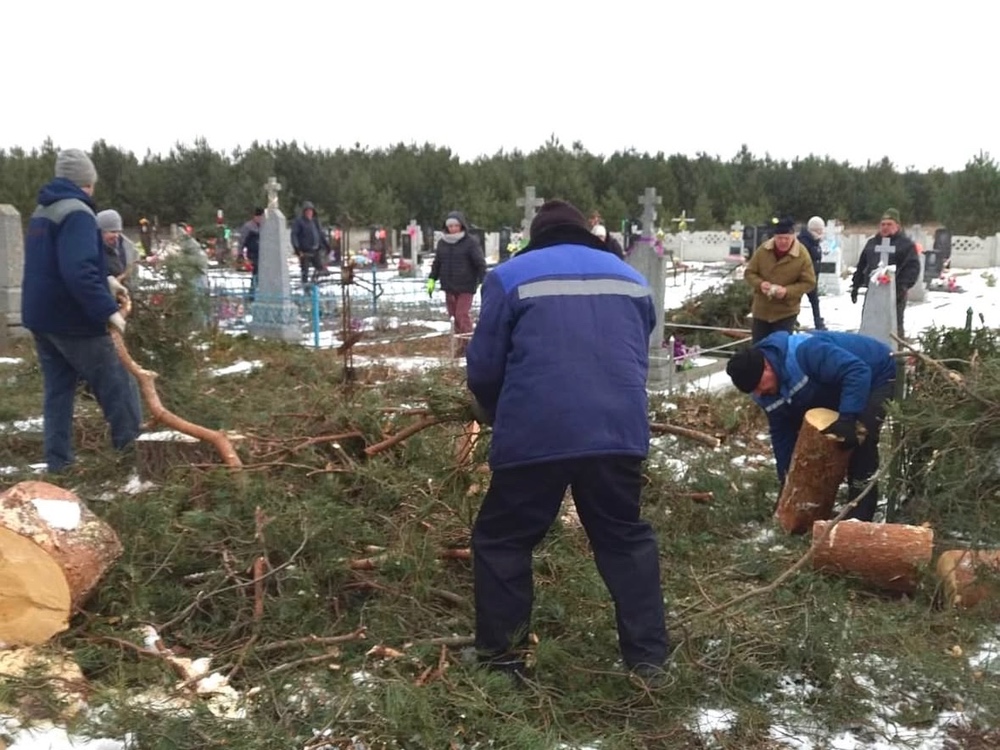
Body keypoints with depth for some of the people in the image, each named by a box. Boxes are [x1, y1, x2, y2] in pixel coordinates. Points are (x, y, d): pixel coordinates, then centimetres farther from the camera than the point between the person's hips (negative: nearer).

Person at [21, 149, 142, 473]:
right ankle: (132, 448, 10)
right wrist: (108, 310, -29)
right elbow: (78, 271, -30)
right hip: (72, 320, -9)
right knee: (117, 385, 2)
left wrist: (105, 278, 19)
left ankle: (58, 461, 15)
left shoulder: (41, 212, 15)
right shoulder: (77, 213, -17)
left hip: (41, 316, 9)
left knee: (57, 390, 13)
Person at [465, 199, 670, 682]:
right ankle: (648, 658, 19)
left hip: (535, 434, -3)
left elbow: (484, 366, 4)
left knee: (502, 539, 13)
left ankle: (501, 657, 17)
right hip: (619, 430, 4)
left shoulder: (510, 276, 5)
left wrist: (493, 413, 24)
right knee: (626, 539, 19)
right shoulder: (631, 278, 19)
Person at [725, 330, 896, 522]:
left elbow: (857, 371, -42)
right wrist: (786, 478, 0)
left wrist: (847, 419, -48)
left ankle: (860, 517, -16)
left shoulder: (803, 352, -39)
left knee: (860, 441, -23)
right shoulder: (765, 392, -11)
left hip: (878, 374, -8)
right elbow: (782, 433, 0)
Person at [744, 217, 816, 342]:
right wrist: (760, 284, -21)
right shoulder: (763, 250, -6)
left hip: (786, 312, -3)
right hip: (761, 309, 3)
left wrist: (787, 291, -25)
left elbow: (809, 282, -10)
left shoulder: (802, 255, -14)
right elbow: (749, 272, 2)